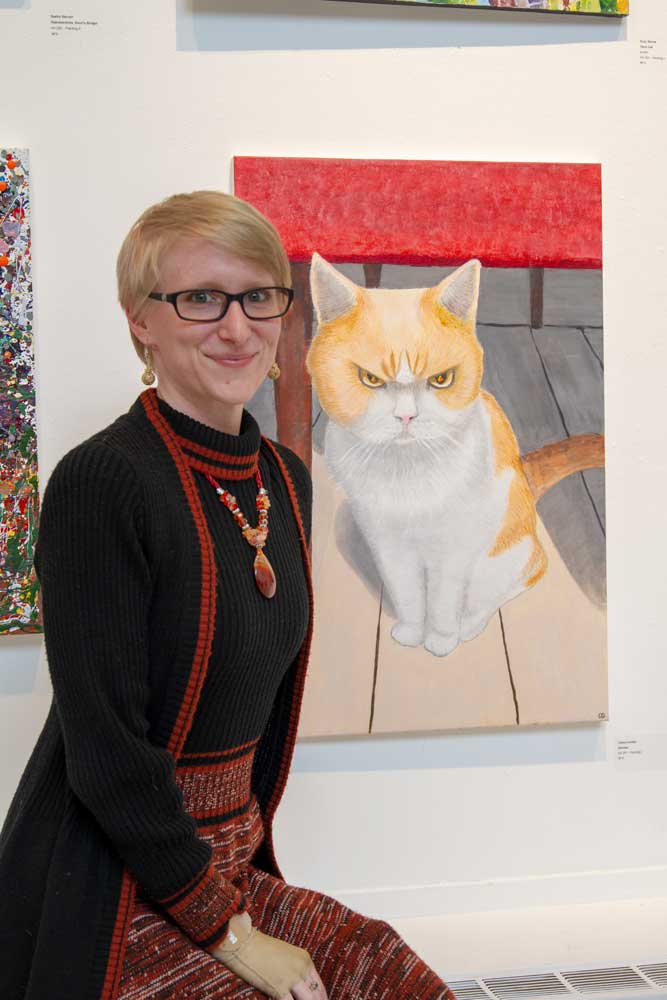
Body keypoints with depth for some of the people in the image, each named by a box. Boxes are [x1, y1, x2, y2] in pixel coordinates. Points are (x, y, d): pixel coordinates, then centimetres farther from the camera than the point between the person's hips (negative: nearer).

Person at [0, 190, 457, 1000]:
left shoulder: (285, 479, 5)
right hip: (111, 894, -7)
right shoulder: (100, 483, -19)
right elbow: (106, 750, -21)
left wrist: (246, 858, 6)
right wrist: (231, 932, -15)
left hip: (227, 862, 7)